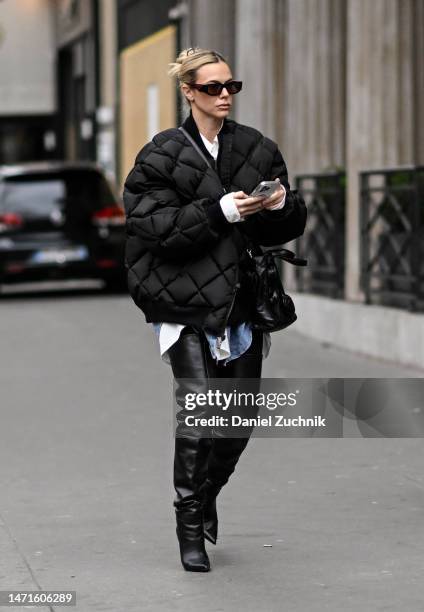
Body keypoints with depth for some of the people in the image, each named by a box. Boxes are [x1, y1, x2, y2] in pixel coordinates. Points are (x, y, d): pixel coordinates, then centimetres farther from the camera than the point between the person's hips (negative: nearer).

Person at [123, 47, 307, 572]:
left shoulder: (256, 150, 10)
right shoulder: (162, 156, -3)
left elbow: (290, 227, 13)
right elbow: (154, 225, -13)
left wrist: (283, 204, -10)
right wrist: (220, 211, -21)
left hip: (243, 300, 5)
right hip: (187, 302, -4)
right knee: (197, 414, -12)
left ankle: (208, 493, 35)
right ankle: (190, 528, 1)